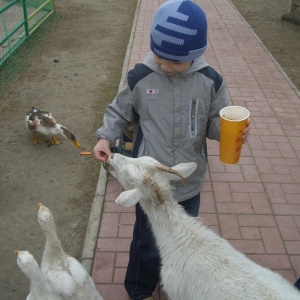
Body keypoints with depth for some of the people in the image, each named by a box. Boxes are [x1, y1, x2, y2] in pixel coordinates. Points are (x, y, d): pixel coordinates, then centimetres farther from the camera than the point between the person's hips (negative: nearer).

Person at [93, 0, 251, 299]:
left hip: (189, 184, 2)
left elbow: (216, 122, -1)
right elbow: (120, 112, 2)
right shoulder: (139, 78, -12)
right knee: (148, 245, 14)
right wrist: (106, 137, -13)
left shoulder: (209, 81, -9)